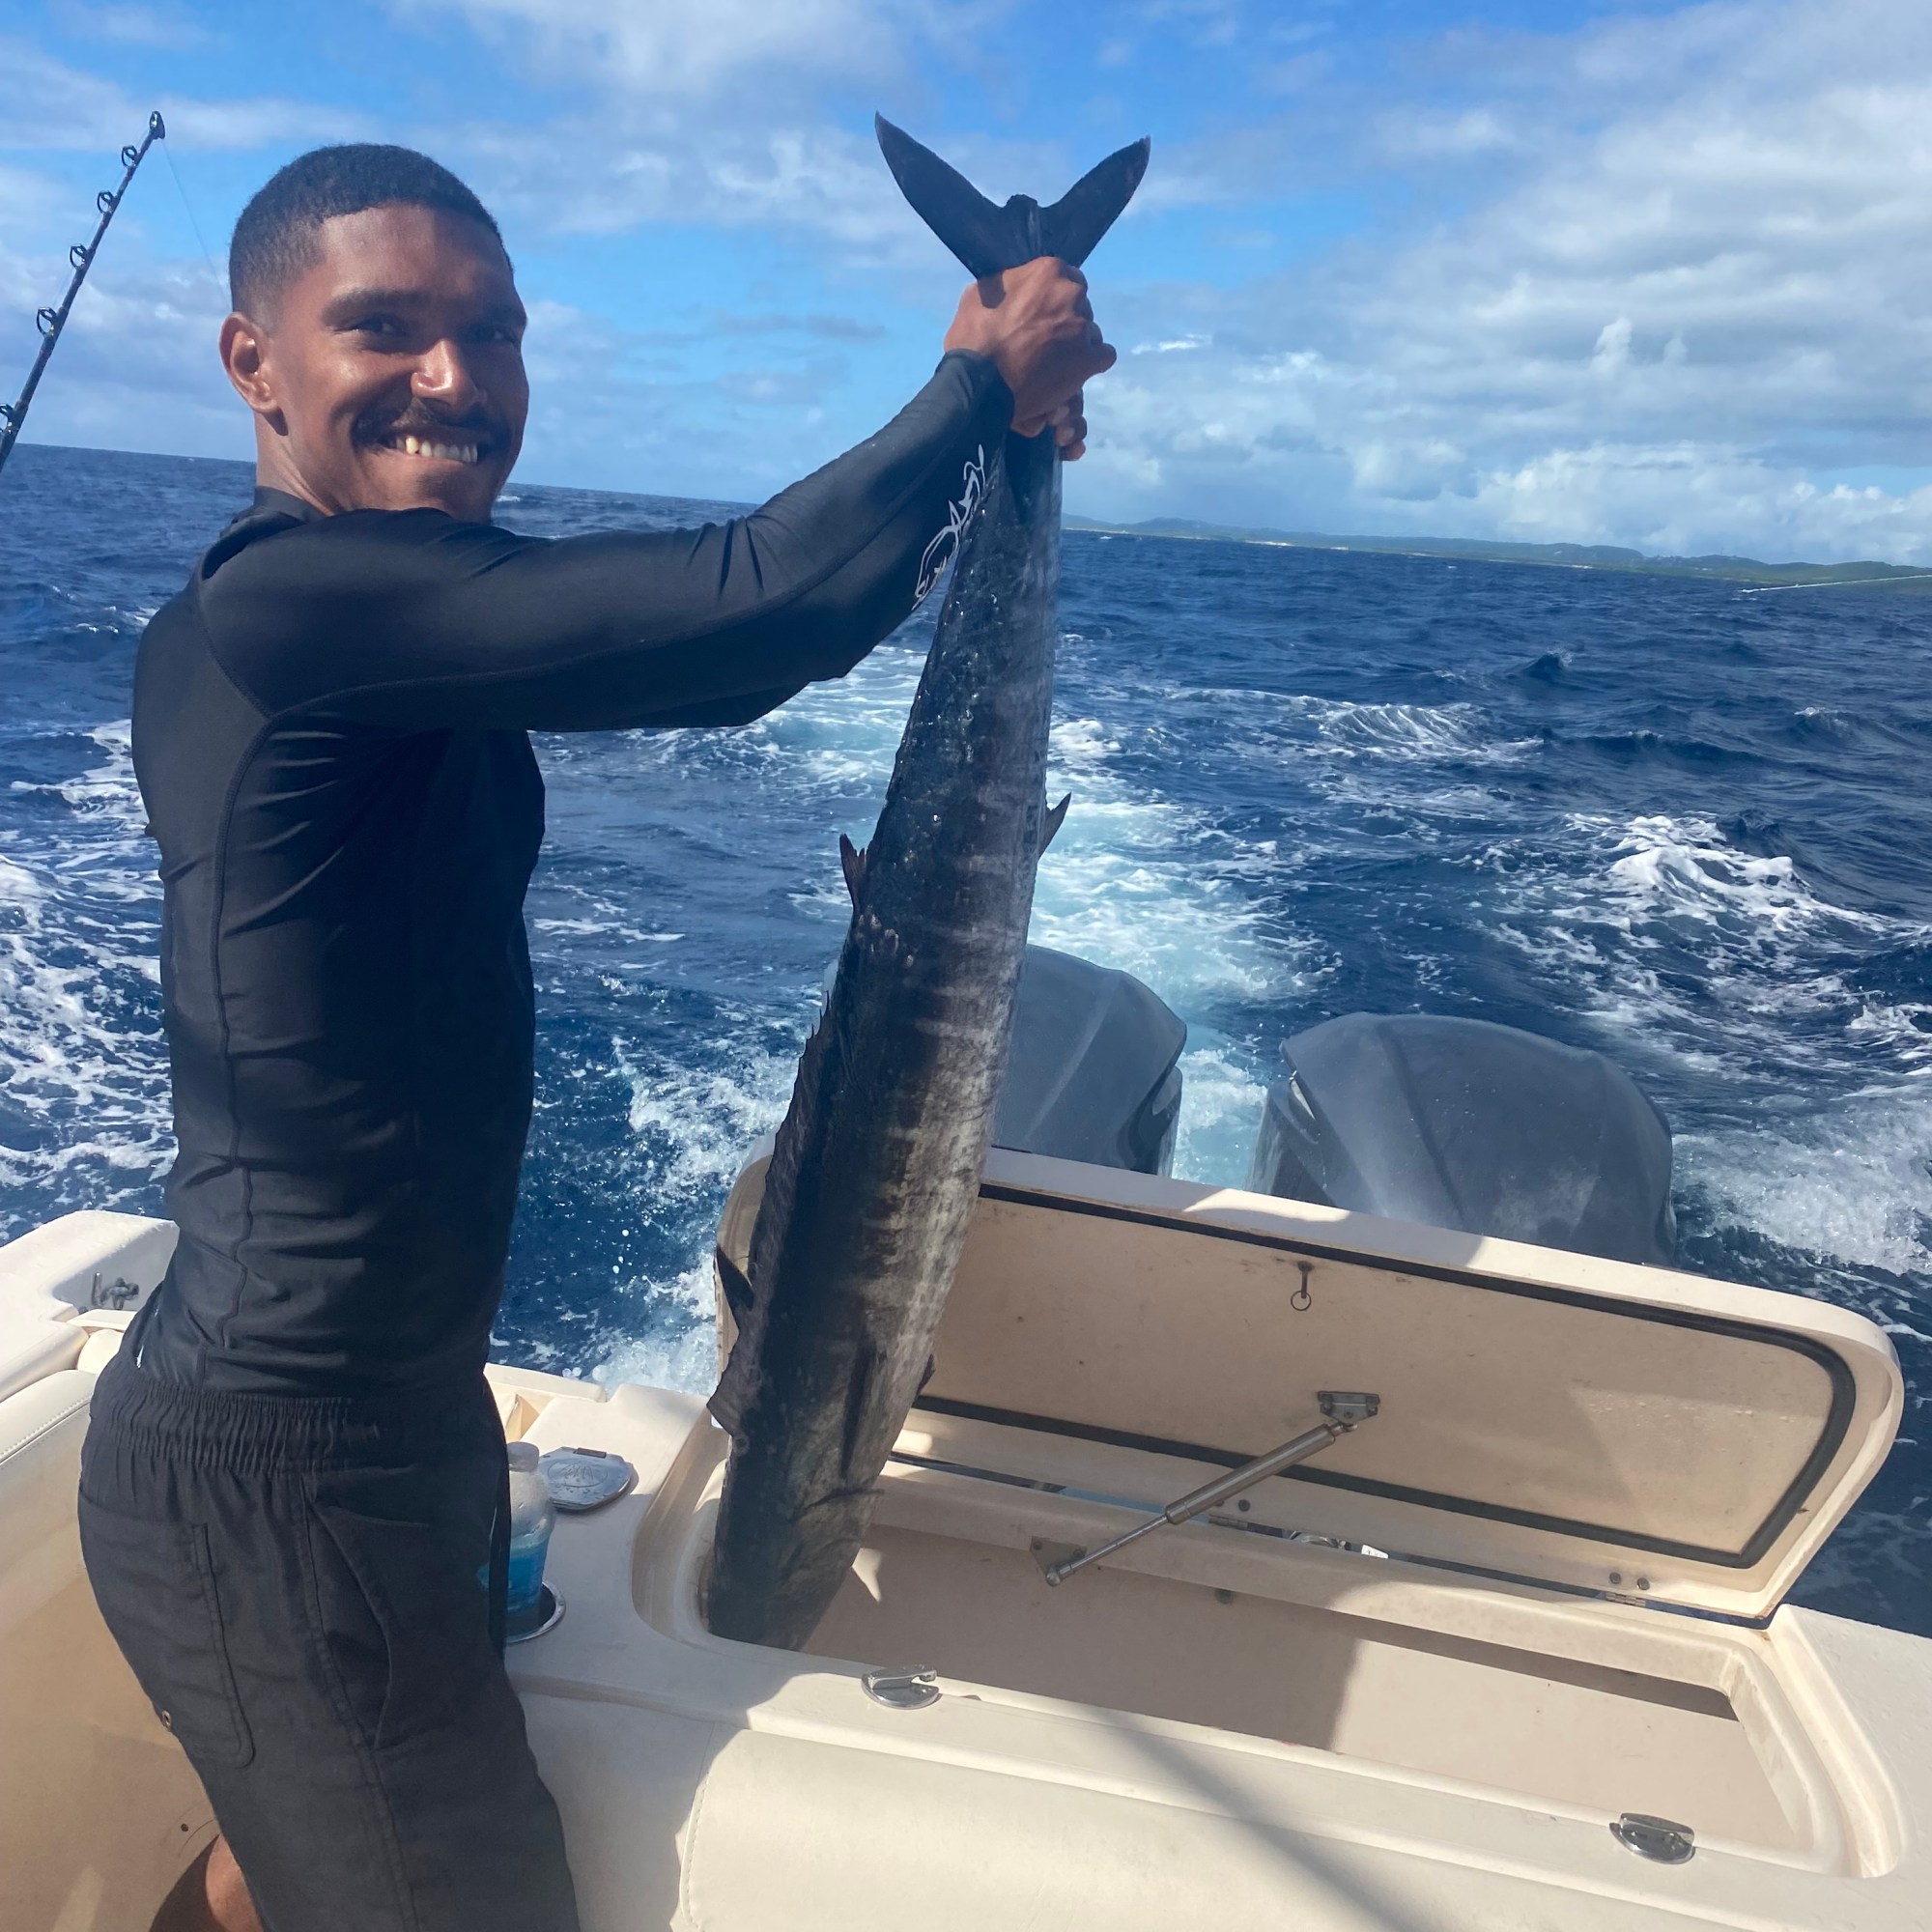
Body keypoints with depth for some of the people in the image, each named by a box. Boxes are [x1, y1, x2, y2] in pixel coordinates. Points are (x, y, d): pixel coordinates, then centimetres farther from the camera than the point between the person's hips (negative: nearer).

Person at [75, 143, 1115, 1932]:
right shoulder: (292, 598, -23)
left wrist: (985, 440, 3)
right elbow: (768, 604, -30)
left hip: (380, 1404, 9)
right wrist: (978, 381, -11)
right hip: (278, 1471, -9)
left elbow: (704, 659, 7)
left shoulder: (382, 620, 6)